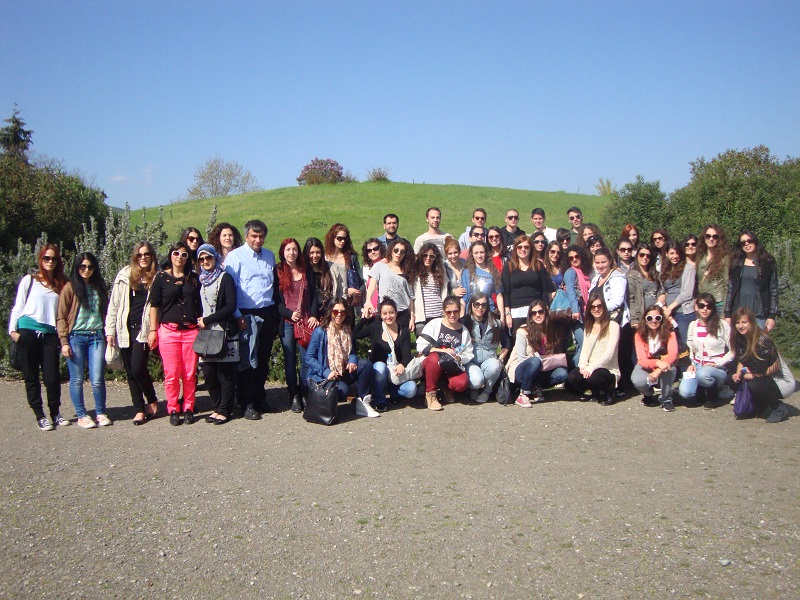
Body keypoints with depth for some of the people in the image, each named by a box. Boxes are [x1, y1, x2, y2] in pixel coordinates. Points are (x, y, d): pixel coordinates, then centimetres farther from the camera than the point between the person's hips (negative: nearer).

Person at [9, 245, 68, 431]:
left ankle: (55, 413, 12)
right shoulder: (29, 281, 7)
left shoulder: (61, 284, 14)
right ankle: (40, 416, 10)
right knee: (31, 377, 2)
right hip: (28, 332, -1)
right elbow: (18, 307, 6)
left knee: (52, 377, -4)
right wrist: (13, 330, -3)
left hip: (50, 334, 2)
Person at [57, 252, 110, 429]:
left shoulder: (99, 287, 14)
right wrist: (64, 342, -7)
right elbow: (61, 317, -1)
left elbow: (105, 312, 17)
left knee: (97, 379, -1)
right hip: (76, 337, -2)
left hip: (97, 336, 2)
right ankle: (81, 415, 13)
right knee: (77, 379, 3)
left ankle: (101, 414, 12)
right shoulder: (70, 288, 1)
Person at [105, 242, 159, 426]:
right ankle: (139, 409, 14)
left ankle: (152, 402, 11)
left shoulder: (157, 278, 3)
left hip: (144, 329, -3)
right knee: (130, 372, 5)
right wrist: (110, 330, 1)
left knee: (138, 369, -12)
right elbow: (114, 304, 7)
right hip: (125, 329, 3)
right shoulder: (124, 276, 7)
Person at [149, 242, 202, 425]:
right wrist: (153, 330, 0)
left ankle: (188, 409, 13)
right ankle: (173, 410, 11)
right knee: (171, 374, -1)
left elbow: (200, 305, 16)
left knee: (190, 374, 2)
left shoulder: (194, 278, 11)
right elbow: (154, 305, 4)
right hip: (168, 331, -2)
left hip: (191, 331, 2)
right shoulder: (161, 277, 5)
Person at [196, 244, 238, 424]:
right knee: (209, 374, 4)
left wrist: (207, 320, -9)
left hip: (223, 333, -6)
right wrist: (199, 321, 6)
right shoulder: (202, 280, 17)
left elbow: (231, 306, -10)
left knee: (225, 374, -3)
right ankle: (216, 408, 16)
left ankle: (224, 411, 5)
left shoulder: (225, 278, -2)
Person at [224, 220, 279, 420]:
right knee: (247, 360, -1)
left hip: (267, 313, 5)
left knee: (264, 359, 11)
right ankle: (248, 404, 6)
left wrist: (275, 313, 13)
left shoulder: (269, 256, 12)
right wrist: (237, 316, -14)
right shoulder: (235, 256, -4)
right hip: (246, 314, -5)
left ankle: (260, 399, 23)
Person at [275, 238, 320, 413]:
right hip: (286, 322, -2)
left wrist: (314, 316, -3)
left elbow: (313, 295, 10)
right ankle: (294, 397, 6)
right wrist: (289, 313, -13)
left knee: (306, 359, -4)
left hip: (305, 320, 2)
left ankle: (304, 395, 5)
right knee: (290, 361, 1)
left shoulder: (306, 271, 13)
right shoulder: (277, 272, 5)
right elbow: (276, 299, 0)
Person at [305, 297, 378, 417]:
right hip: (323, 376, -6)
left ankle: (363, 402, -15)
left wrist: (352, 360, -9)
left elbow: (351, 352, 17)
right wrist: (326, 372, -23)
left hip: (343, 374, 6)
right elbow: (309, 358, -12)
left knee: (366, 364, -18)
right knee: (342, 390, -35)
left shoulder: (347, 332, 11)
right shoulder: (320, 332, -9)